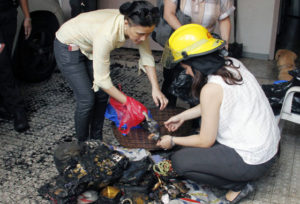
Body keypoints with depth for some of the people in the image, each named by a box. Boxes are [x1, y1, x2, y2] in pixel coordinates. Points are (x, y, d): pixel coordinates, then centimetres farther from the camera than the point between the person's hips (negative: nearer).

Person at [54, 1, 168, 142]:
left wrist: (155, 88, -21)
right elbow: (102, 79, -34)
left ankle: (96, 140, 23)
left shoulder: (136, 25, -23)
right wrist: (129, 102, -27)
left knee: (102, 94, 4)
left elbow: (146, 57, -11)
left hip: (88, 47, 7)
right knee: (87, 100, -7)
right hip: (68, 47, -6)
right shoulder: (106, 35, -42)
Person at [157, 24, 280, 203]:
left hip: (253, 162, -9)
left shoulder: (211, 88, -25)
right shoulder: (233, 64, -1)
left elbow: (206, 141, -15)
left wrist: (173, 141, 1)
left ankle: (238, 186, 5)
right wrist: (183, 116, 20)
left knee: (179, 161, -3)